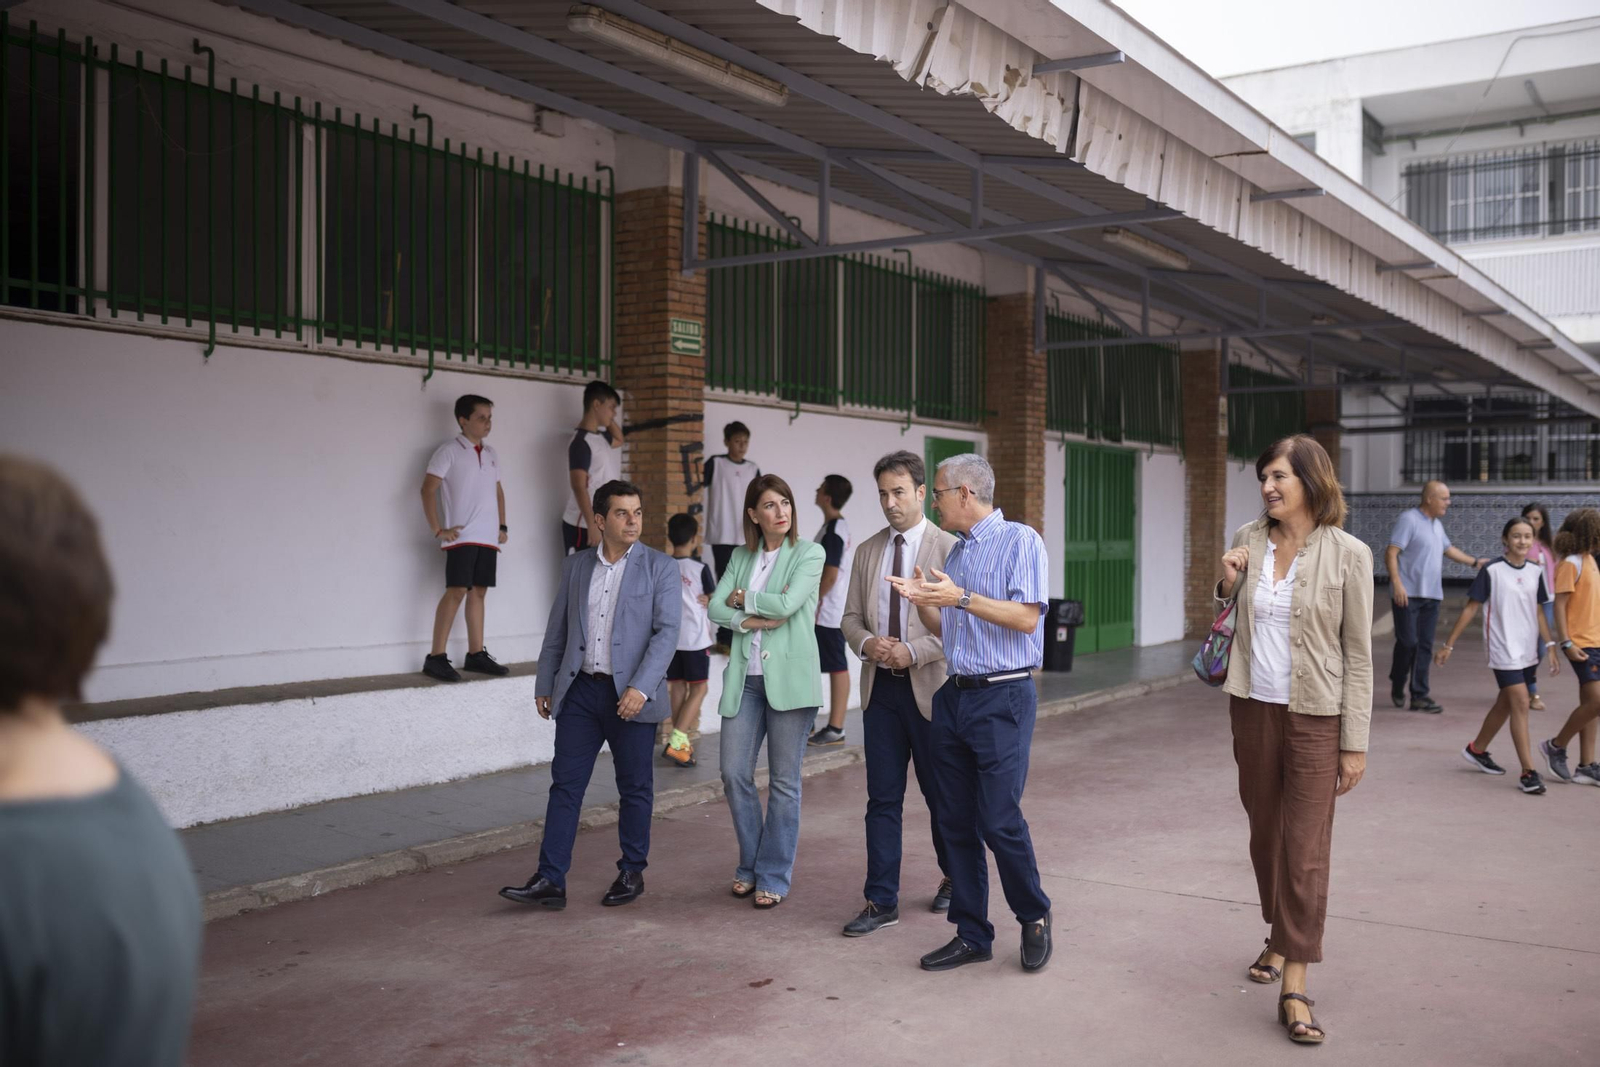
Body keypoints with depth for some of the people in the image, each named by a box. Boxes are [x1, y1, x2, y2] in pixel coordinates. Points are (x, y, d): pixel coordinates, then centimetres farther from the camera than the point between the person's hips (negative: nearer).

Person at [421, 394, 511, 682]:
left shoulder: (491, 453, 16)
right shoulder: (449, 451, -4)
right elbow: (428, 489, -8)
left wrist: (502, 526, 15)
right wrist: (438, 530, -12)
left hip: (488, 537, 6)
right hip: (463, 536, -6)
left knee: (478, 592, 9)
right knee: (457, 591, -13)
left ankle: (476, 654, 15)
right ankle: (435, 658, -10)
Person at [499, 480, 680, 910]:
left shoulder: (660, 567, -2)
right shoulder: (575, 567, 10)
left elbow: (667, 632, -10)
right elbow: (556, 631, 14)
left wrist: (640, 687, -19)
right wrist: (544, 685, 11)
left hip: (631, 695, -3)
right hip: (580, 691, 3)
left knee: (634, 788, 7)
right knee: (565, 784, 2)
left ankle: (632, 873, 22)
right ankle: (550, 880, 6)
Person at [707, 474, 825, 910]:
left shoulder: (808, 553, -1)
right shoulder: (740, 557, 12)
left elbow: (788, 603, -15)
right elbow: (717, 607, 2)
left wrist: (742, 598, -2)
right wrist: (755, 620, -13)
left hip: (789, 677, -4)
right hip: (745, 677, 4)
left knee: (784, 781, 3)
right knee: (734, 774, 3)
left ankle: (773, 876, 15)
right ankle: (750, 865, 22)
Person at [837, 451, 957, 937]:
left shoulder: (948, 548, -6)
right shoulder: (867, 551, 10)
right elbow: (850, 615, 13)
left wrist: (915, 651, -18)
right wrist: (866, 642, -8)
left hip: (931, 687, -4)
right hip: (880, 687, 4)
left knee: (941, 795, 11)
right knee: (882, 799, 6)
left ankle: (954, 879, 33)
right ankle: (881, 901, 12)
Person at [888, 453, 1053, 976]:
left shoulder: (1020, 541, -6)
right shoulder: (955, 551, 17)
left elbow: (1027, 618, -16)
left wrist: (961, 597, -19)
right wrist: (923, 602, 1)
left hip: (1003, 697, -7)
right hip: (953, 695, 8)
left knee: (999, 820, -7)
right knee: (956, 822, 8)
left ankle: (1034, 918, 16)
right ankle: (972, 934, 19)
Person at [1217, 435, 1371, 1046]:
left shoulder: (1348, 555, -9)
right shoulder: (1249, 540, 2)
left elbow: (1358, 655, -6)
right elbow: (1225, 624, 15)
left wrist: (1355, 743, -8)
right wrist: (1226, 585, -7)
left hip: (1315, 718, -4)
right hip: (1252, 709, 4)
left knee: (1306, 851, -3)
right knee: (1265, 834, 16)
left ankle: (1294, 987, 2)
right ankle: (1280, 939, 36)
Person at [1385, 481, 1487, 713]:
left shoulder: (1437, 524, 17)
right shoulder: (1409, 519, -9)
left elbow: (1448, 549, 34)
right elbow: (1391, 552, -15)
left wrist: (1474, 562, 30)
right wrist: (1396, 583, -24)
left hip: (1431, 595, 8)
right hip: (1408, 593, -8)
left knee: (1425, 646, 5)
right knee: (1408, 641, -8)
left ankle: (1419, 696, 7)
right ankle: (1397, 685, 14)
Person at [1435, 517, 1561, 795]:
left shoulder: (1536, 571, 6)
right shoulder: (1492, 570, -9)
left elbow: (1538, 612, 13)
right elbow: (1471, 608, -5)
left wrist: (1550, 646, 5)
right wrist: (1449, 645, -5)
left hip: (1528, 651, 6)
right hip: (1504, 650, -6)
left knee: (1505, 704, 15)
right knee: (1521, 704, -13)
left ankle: (1476, 750, 35)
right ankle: (1528, 773, -11)